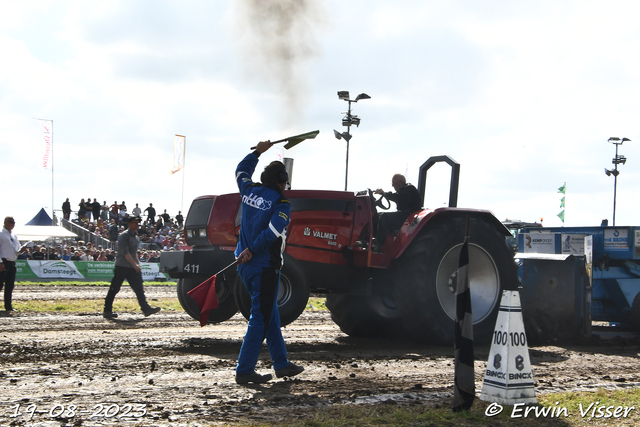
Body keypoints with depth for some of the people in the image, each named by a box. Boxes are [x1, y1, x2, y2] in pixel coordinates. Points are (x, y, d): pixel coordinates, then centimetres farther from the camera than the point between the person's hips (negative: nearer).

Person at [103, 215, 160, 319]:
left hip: (133, 268, 7)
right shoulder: (124, 236, -12)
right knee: (114, 289, 1)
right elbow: (125, 252, -21)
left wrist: (138, 263, 17)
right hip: (121, 267, -7)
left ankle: (146, 308, -10)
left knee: (139, 288, -4)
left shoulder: (136, 237, 15)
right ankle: (107, 311, 9)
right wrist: (135, 265, -25)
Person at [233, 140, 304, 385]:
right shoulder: (281, 203, -11)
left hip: (245, 266, 8)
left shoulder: (249, 191, 7)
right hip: (265, 267, -8)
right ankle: (244, 371, -3)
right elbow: (272, 232, -25)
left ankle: (281, 364, 23)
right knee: (260, 319, -3)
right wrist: (252, 251, -17)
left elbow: (241, 171, 28)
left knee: (270, 314, 17)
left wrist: (258, 152, 36)